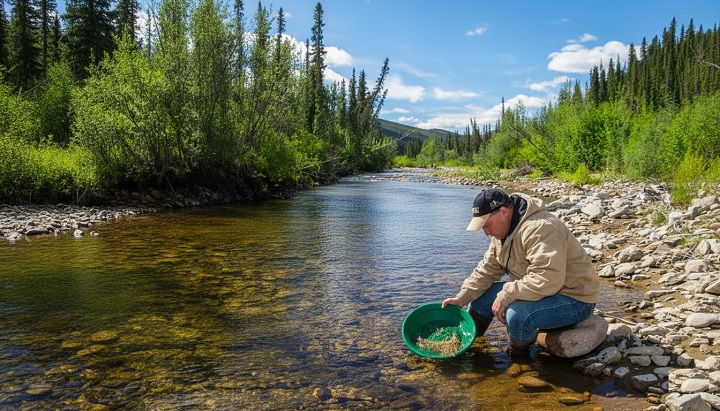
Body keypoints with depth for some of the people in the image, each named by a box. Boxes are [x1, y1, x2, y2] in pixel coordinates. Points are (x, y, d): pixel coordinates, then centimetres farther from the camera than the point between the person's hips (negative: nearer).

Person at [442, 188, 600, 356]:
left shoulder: (539, 229, -28)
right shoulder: (504, 229, 3)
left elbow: (548, 280, -37)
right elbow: (487, 270, 7)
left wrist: (505, 296, -31)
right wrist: (462, 298, -3)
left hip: (574, 299, -9)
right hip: (537, 290, 9)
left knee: (517, 315, -34)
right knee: (480, 295, 4)